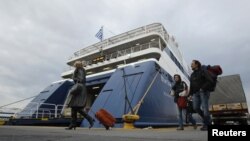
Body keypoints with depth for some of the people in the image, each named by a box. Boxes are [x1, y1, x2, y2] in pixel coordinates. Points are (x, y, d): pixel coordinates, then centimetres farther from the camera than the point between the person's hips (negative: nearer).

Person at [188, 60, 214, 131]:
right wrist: (190, 94, 9)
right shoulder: (192, 74, 20)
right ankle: (207, 119, 16)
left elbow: (210, 81, -11)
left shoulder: (203, 72, 0)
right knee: (196, 108, -6)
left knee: (205, 108, -9)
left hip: (203, 92, -6)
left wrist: (203, 88, -17)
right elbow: (191, 85, 19)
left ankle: (207, 124, 3)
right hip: (196, 93, 6)